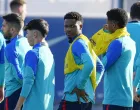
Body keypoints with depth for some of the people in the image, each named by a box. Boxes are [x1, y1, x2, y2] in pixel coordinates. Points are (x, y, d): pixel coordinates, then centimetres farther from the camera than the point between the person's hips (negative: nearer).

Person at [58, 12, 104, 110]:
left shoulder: (78, 44, -11)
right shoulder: (86, 43, 18)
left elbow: (89, 64, -28)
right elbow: (100, 67, 25)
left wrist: (80, 86, -20)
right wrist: (92, 85, 17)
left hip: (73, 98, -10)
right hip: (86, 98, 10)